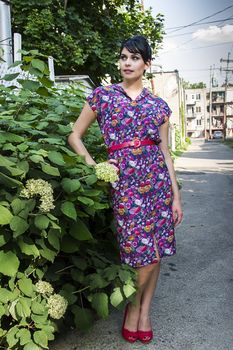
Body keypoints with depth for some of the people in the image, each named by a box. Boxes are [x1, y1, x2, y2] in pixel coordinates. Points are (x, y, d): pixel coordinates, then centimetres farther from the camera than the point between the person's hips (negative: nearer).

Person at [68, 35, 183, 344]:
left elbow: (165, 152, 11)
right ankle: (133, 308, 20)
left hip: (157, 177, 3)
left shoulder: (159, 105, 12)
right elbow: (75, 136, 8)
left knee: (156, 249, 6)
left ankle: (144, 311, 25)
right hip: (124, 177, -3)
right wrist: (93, 165, -7)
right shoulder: (102, 95, 6)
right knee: (146, 251, -7)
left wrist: (176, 194, 8)